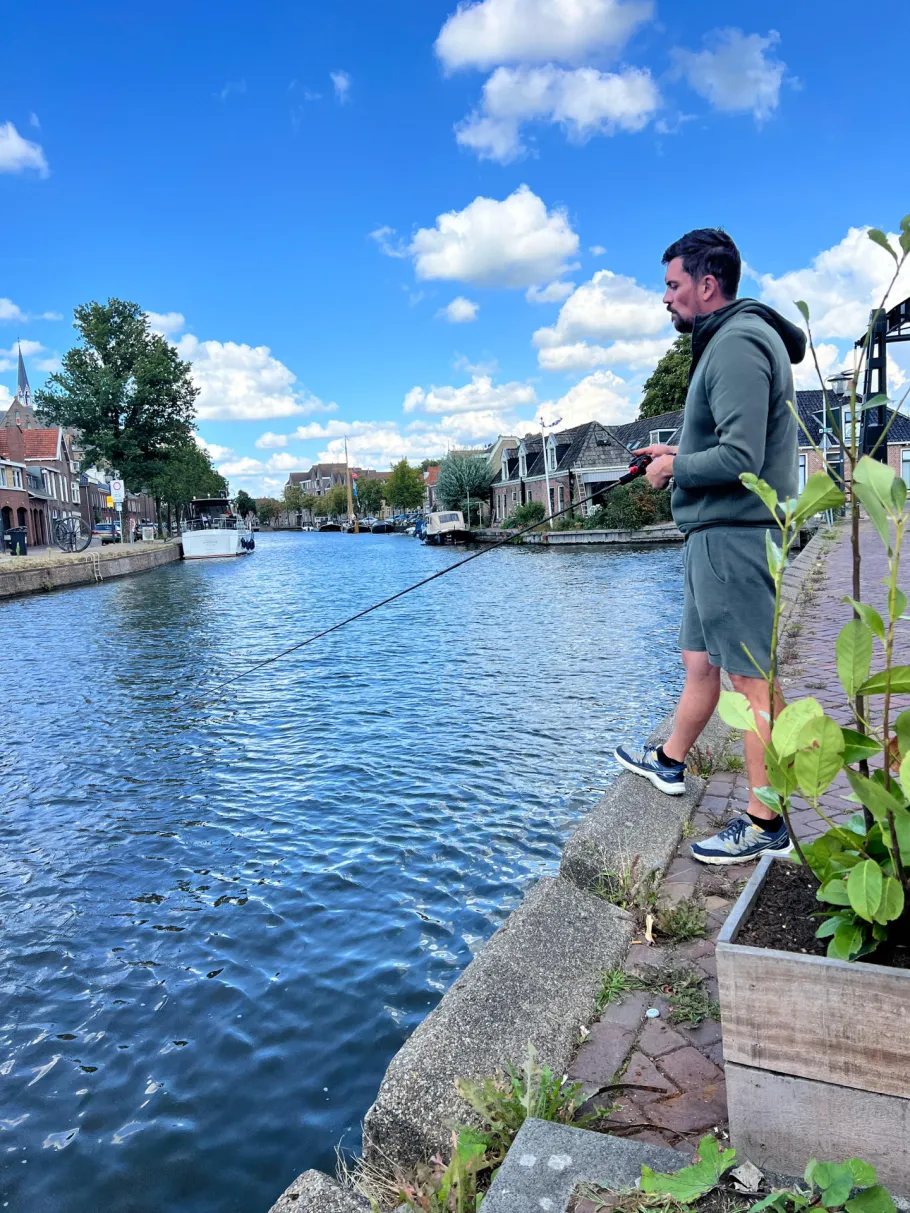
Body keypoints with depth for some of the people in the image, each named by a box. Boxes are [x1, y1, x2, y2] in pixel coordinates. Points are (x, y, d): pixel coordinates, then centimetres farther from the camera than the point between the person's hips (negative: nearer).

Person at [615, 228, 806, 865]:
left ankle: (766, 823, 5)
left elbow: (739, 458, -23)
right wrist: (680, 452, 15)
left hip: (735, 535, -11)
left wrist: (675, 469, -8)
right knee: (700, 660, 20)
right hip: (715, 534, 11)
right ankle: (670, 763, 36)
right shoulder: (726, 342, 19)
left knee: (751, 678, -5)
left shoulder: (738, 344, -15)